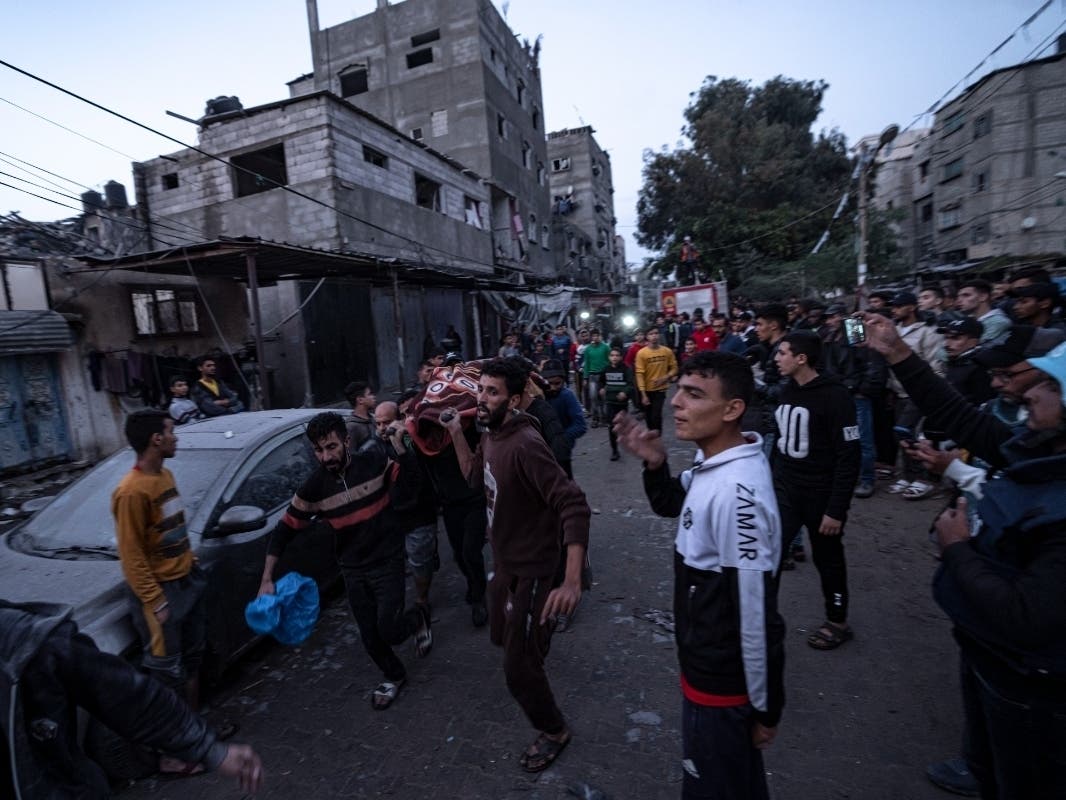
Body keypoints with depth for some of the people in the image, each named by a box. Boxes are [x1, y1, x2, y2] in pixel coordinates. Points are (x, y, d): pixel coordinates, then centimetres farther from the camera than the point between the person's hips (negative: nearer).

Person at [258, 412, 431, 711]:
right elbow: (286, 529, -3)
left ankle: (418, 617, 26)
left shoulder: (374, 461, -15)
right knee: (370, 635, 13)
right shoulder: (315, 485, -10)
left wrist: (398, 444, -18)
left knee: (389, 630, -9)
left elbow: (410, 478, -3)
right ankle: (394, 676, 41)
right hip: (352, 570, 3)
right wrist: (267, 579, -6)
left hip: (388, 561, -3)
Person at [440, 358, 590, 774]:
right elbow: (474, 475, 15)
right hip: (504, 563, 9)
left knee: (518, 668, 5)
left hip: (530, 570, -8)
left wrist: (573, 580, -41)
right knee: (502, 637, 30)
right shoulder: (490, 437, -4)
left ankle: (554, 731, 33)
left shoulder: (525, 445, -32)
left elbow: (574, 506, -35)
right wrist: (456, 433, 1)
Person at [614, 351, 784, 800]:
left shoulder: (737, 492, -32)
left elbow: (757, 614, -27)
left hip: (721, 682, -8)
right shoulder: (712, 463, -4)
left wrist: (764, 708, -15)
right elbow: (671, 506, 14)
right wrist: (654, 463, -6)